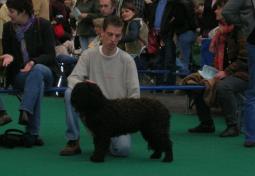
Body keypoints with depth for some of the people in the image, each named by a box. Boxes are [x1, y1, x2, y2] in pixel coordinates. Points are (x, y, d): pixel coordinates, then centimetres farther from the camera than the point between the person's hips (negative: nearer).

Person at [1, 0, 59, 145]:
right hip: (19, 75, 1)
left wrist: (34, 62, -29)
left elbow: (50, 55, -8)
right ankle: (33, 134, -40)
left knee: (37, 70, -38)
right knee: (38, 82, -34)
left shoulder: (43, 25, -6)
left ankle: (25, 112, -49)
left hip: (44, 70, -1)